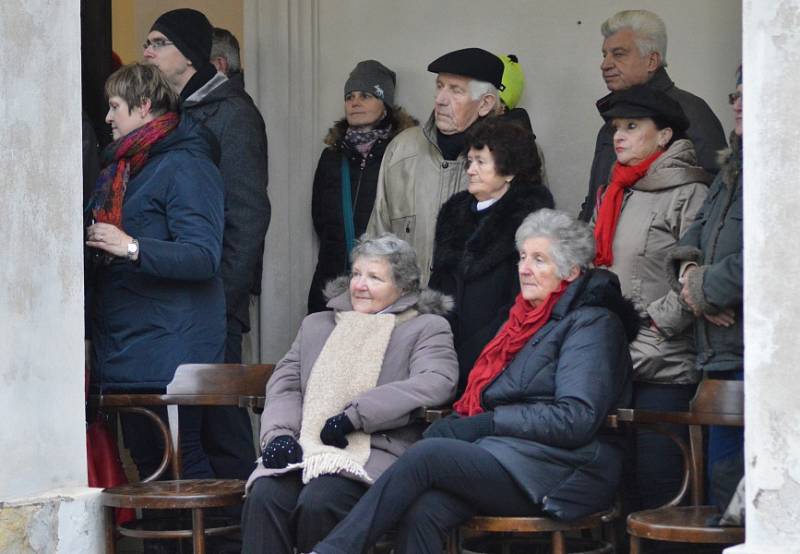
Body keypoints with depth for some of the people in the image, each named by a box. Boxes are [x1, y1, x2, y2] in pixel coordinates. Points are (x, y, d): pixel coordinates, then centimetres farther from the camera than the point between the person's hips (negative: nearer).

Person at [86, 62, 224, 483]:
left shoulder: (186, 167, -11)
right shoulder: (121, 166, 19)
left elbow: (204, 256, -21)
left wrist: (131, 248, -29)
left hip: (168, 348, -9)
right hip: (125, 348, 9)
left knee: (180, 460, -9)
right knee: (142, 459, 10)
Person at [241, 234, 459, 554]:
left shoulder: (427, 327, 12)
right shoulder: (316, 325, 29)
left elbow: (438, 382, -8)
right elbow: (285, 384, 18)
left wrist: (352, 416, -13)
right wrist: (280, 434, -6)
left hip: (375, 452, -4)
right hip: (304, 449, 4)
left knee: (319, 501, -35)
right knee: (264, 496, -30)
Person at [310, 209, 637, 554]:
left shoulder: (592, 323, -2)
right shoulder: (525, 319, 25)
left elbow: (576, 419, -14)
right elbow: (485, 397, 23)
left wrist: (484, 424, -14)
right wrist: (458, 425, -1)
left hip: (561, 472, -7)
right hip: (506, 454, 7)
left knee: (427, 455, -25)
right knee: (421, 512, -24)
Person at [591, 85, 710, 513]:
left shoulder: (688, 194, -9)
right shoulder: (616, 194, 18)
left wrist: (657, 322, -14)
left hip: (663, 368, -8)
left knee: (658, 486, -7)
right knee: (619, 489, 10)